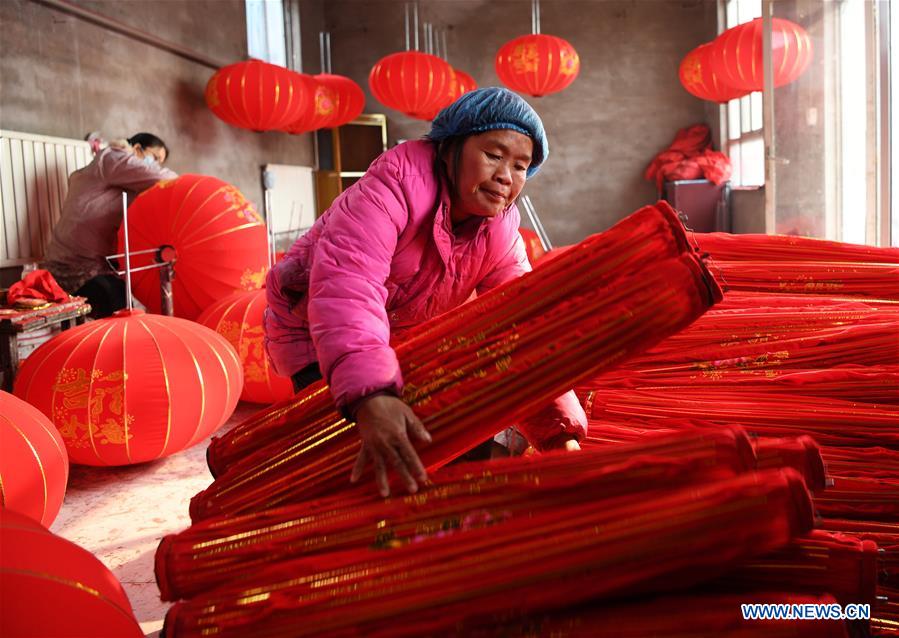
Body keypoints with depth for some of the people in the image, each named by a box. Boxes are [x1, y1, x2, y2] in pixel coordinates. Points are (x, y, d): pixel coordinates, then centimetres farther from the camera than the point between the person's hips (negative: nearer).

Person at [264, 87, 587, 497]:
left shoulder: (501, 233, -11)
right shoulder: (399, 179, -31)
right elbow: (345, 282, -46)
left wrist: (561, 430, -29)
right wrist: (371, 396, -60)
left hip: (403, 344, 6)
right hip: (313, 329, -6)